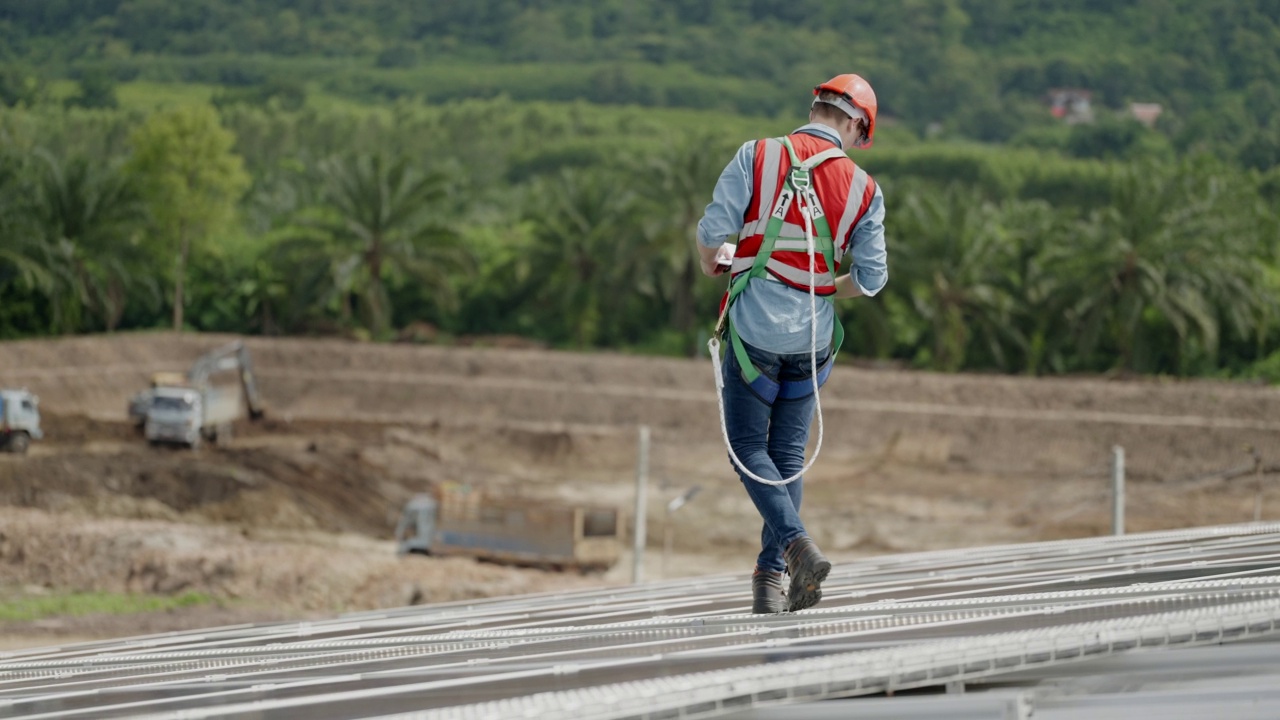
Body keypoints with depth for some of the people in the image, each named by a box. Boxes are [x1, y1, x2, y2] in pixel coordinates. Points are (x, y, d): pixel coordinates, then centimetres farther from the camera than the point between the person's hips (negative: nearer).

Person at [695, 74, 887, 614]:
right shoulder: (862, 189, -1)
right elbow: (870, 278, -1)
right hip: (813, 336, 2)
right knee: (789, 456, 13)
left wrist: (712, 265, 12)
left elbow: (714, 231, -12)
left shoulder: (757, 156, -7)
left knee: (749, 448, 7)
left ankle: (797, 546, -14)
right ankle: (769, 579, 9)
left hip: (755, 325, -2)